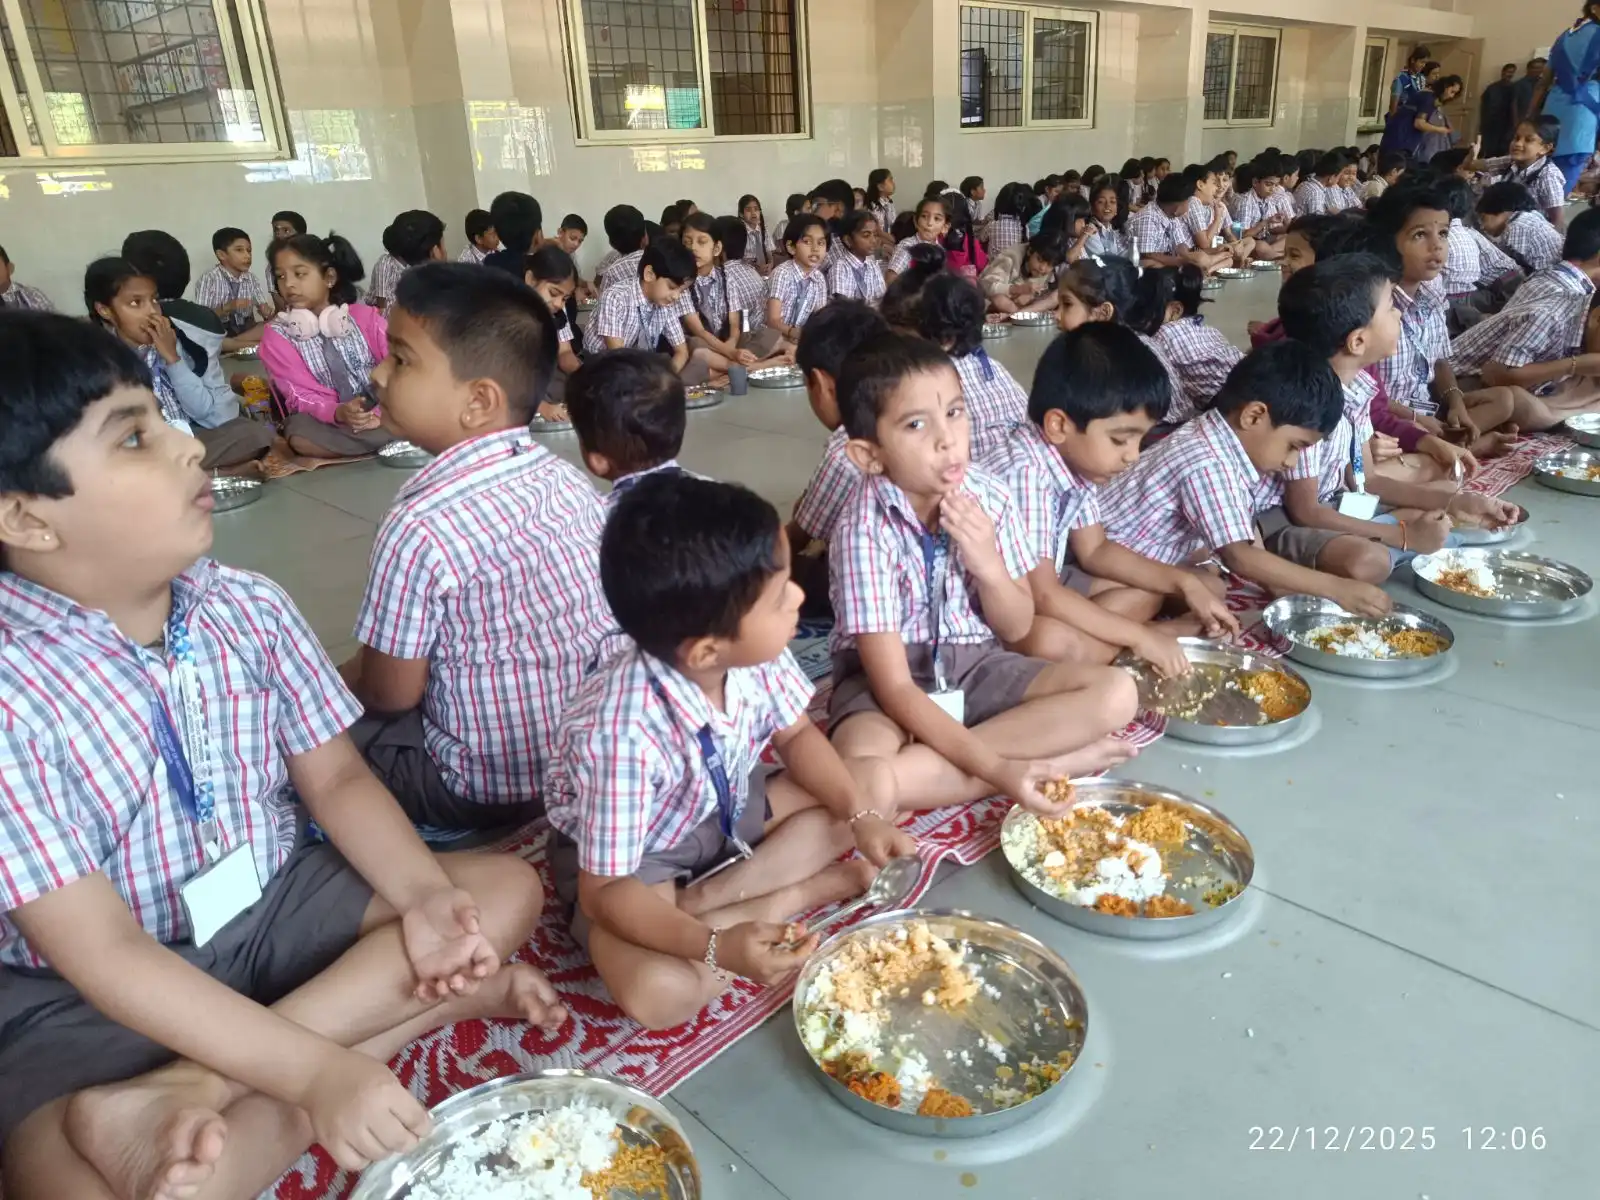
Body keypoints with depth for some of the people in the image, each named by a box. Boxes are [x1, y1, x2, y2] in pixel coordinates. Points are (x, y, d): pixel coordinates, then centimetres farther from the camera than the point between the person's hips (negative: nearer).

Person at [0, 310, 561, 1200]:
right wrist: (316, 1071, -28)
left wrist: (424, 898, -18)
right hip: (91, 996, -6)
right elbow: (104, 955, -22)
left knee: (508, 889, -8)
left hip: (275, 909, 6)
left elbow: (336, 777, 0)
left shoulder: (248, 609, -6)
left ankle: (183, 1095, -16)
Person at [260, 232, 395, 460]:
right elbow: (300, 396, -12)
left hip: (381, 411, 0)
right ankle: (402, 437, -28)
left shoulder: (364, 316, 1)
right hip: (327, 420, 0)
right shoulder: (276, 335, -2)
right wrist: (338, 413, -34)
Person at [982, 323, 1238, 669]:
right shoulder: (1024, 474, -30)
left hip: (1037, 592, 9)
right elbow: (1043, 596, -30)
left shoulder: (1075, 460, -2)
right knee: (1053, 641, -36)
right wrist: (1139, 636, -24)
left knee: (1147, 592, 11)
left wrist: (1185, 583, 0)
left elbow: (1095, 551, 10)